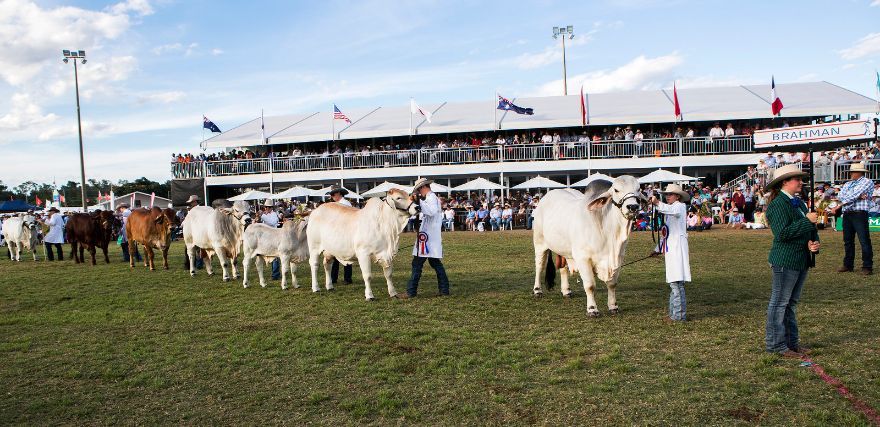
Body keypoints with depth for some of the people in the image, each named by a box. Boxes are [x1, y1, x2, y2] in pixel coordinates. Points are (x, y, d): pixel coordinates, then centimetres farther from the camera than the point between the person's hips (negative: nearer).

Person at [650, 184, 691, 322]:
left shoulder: (680, 206, -4)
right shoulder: (669, 209, 25)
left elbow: (672, 210, -31)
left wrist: (657, 203, -44)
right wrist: (658, 248, 28)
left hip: (678, 247, -10)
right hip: (670, 248, 10)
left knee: (677, 282, -12)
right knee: (674, 283, 12)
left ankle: (680, 315, -10)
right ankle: (674, 313, 17)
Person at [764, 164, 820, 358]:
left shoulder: (798, 203, 16)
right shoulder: (778, 204, -13)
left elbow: (811, 229, 18)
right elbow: (782, 233, -23)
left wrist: (814, 243, -2)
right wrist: (807, 221, -19)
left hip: (801, 260, 9)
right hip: (785, 261, -9)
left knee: (792, 302, 16)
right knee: (780, 302, -3)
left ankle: (791, 341, 25)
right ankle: (776, 344, 4)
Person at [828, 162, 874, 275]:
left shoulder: (867, 182, -1)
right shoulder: (847, 184, 19)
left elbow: (854, 195, -13)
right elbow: (840, 196, 2)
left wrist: (839, 206, -12)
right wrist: (858, 197, -12)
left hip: (859, 214, -7)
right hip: (847, 215, 7)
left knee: (864, 241, -6)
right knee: (848, 241, 11)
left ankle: (867, 267, -1)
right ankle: (848, 265, 18)